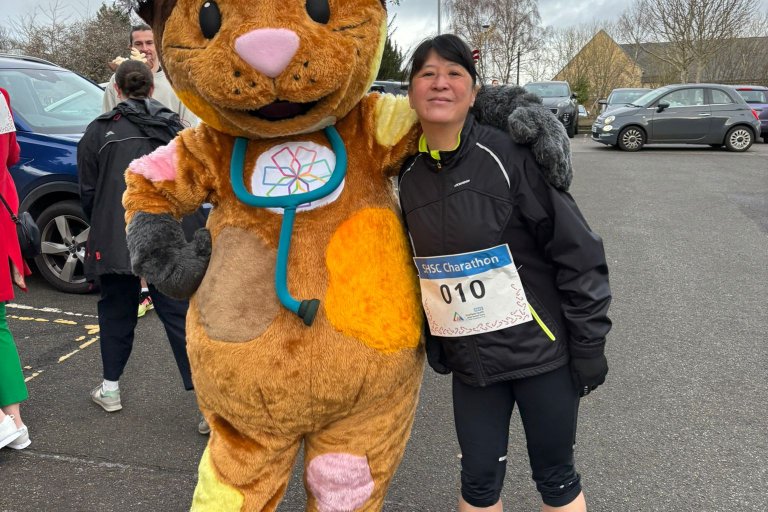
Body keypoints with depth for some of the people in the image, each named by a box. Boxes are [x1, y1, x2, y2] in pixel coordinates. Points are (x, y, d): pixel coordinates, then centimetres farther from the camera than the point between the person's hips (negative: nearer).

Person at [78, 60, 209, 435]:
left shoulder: (100, 130, 1)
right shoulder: (174, 128, 7)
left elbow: (87, 191, 6)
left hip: (114, 241, -1)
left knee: (116, 311, 17)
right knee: (179, 315, 1)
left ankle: (110, 389, 29)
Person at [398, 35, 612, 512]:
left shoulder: (509, 155, -15)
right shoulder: (408, 178, 1)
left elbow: (578, 252, -13)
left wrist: (589, 345, -11)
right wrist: (432, 345, 11)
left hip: (541, 349, -3)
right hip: (469, 361, 4)